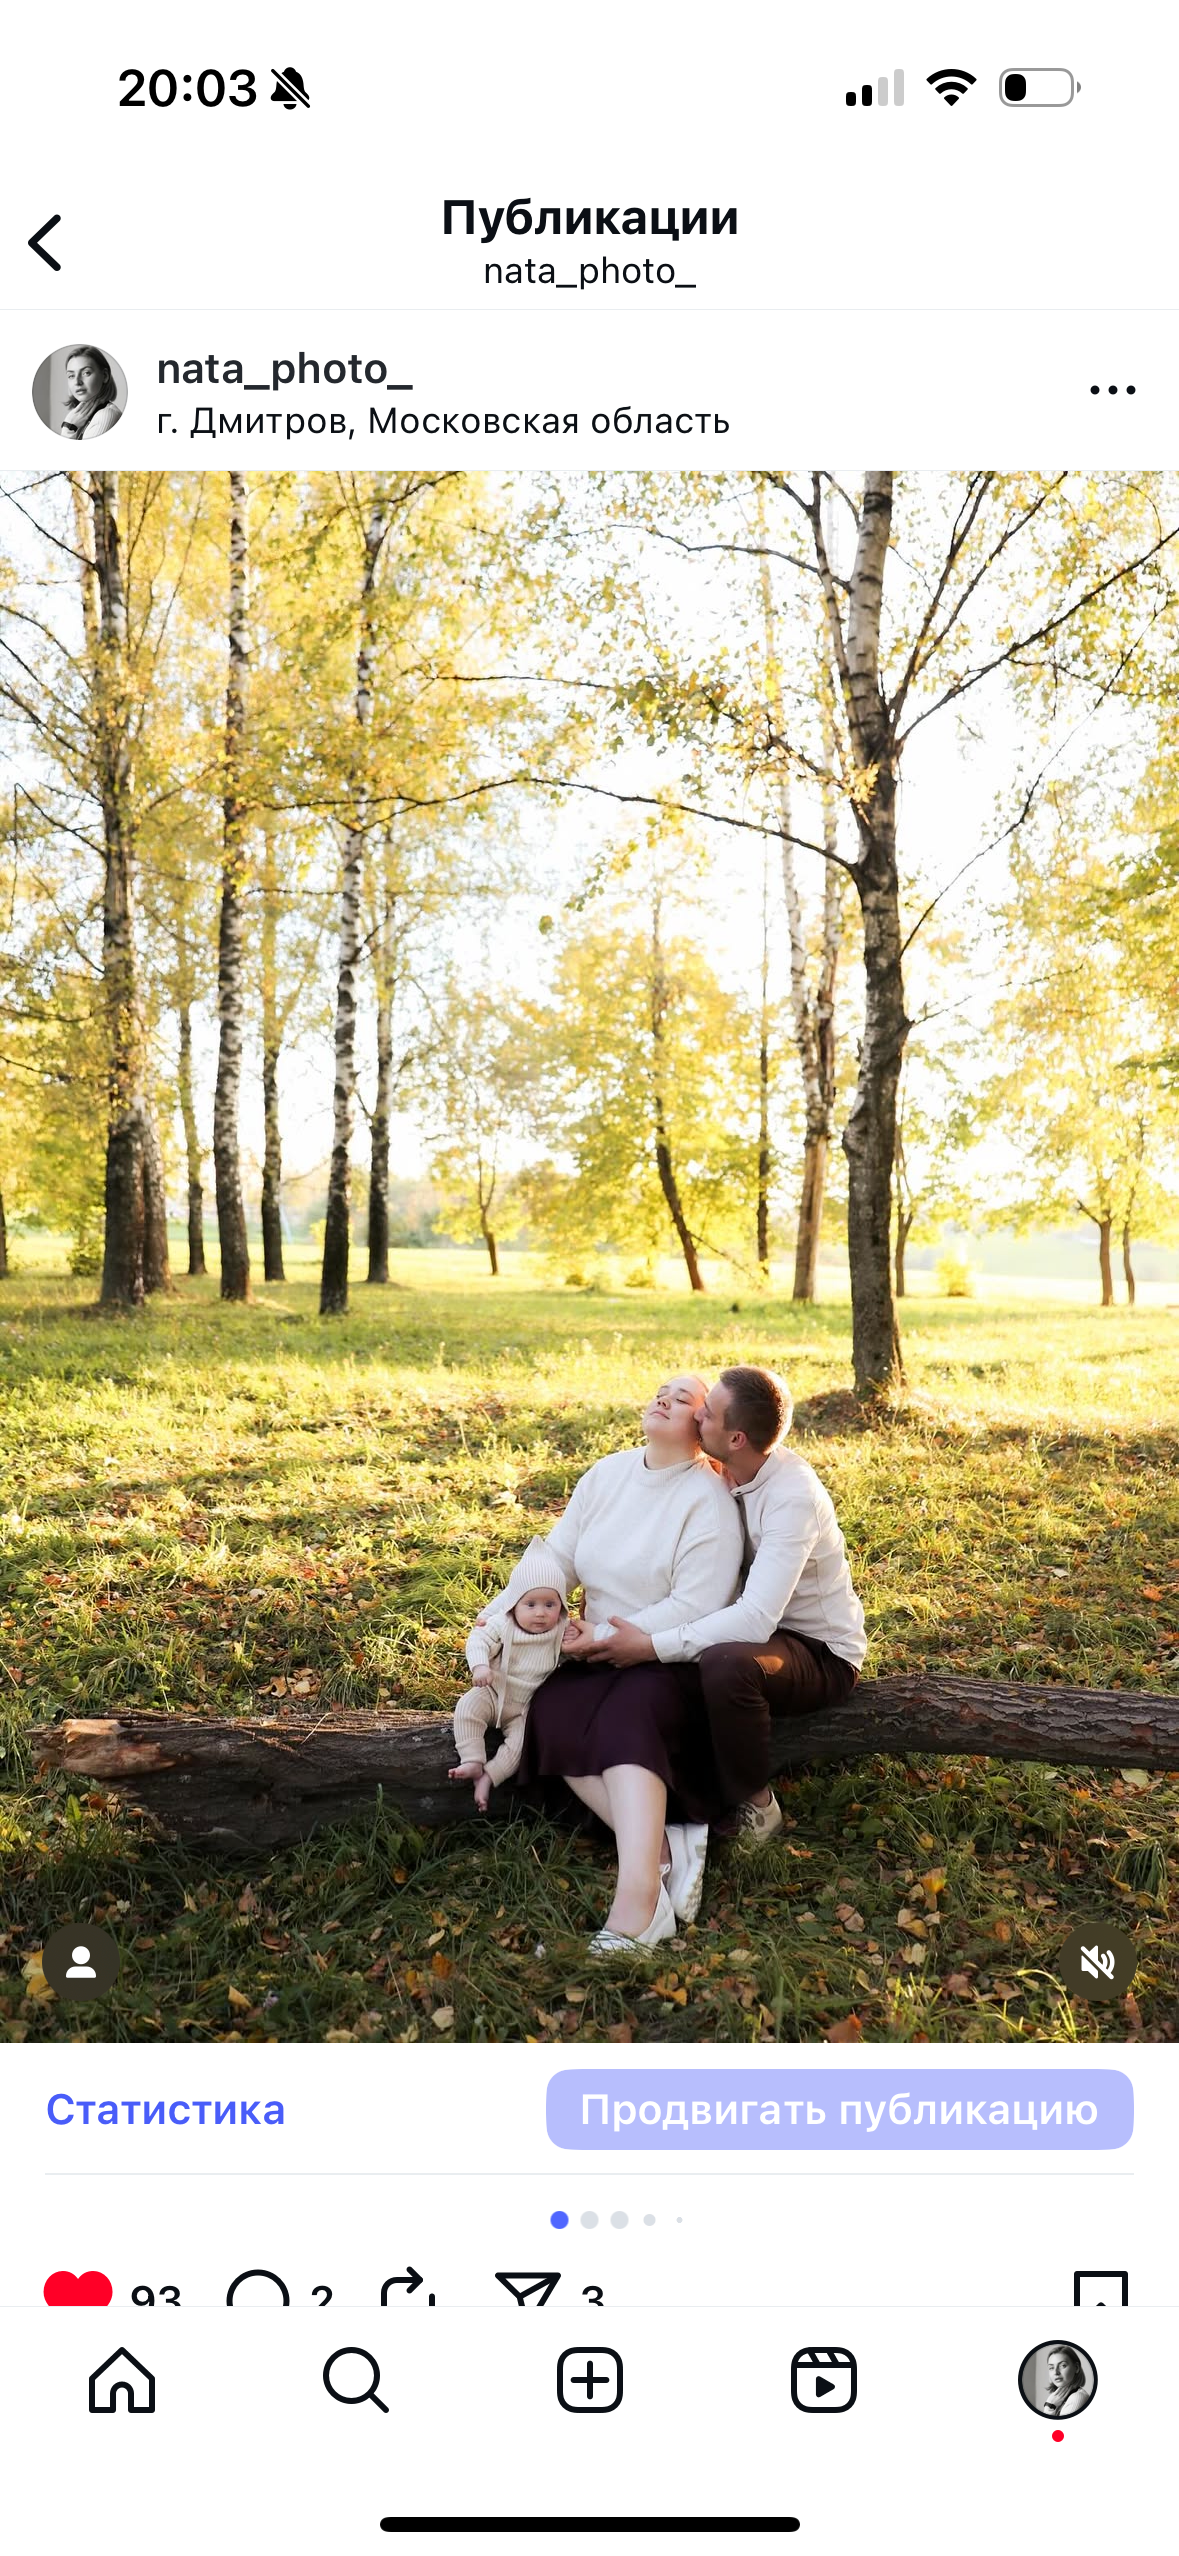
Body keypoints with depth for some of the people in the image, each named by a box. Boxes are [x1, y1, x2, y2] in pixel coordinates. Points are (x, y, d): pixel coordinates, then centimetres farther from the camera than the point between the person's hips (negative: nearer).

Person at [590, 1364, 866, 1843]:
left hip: (820, 1654, -8)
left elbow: (755, 1620, -36)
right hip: (759, 1623, 8)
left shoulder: (793, 1497, -30)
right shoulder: (726, 1472, -5)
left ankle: (754, 1805, -13)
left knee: (725, 1662, -37)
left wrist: (651, 1645, -34)